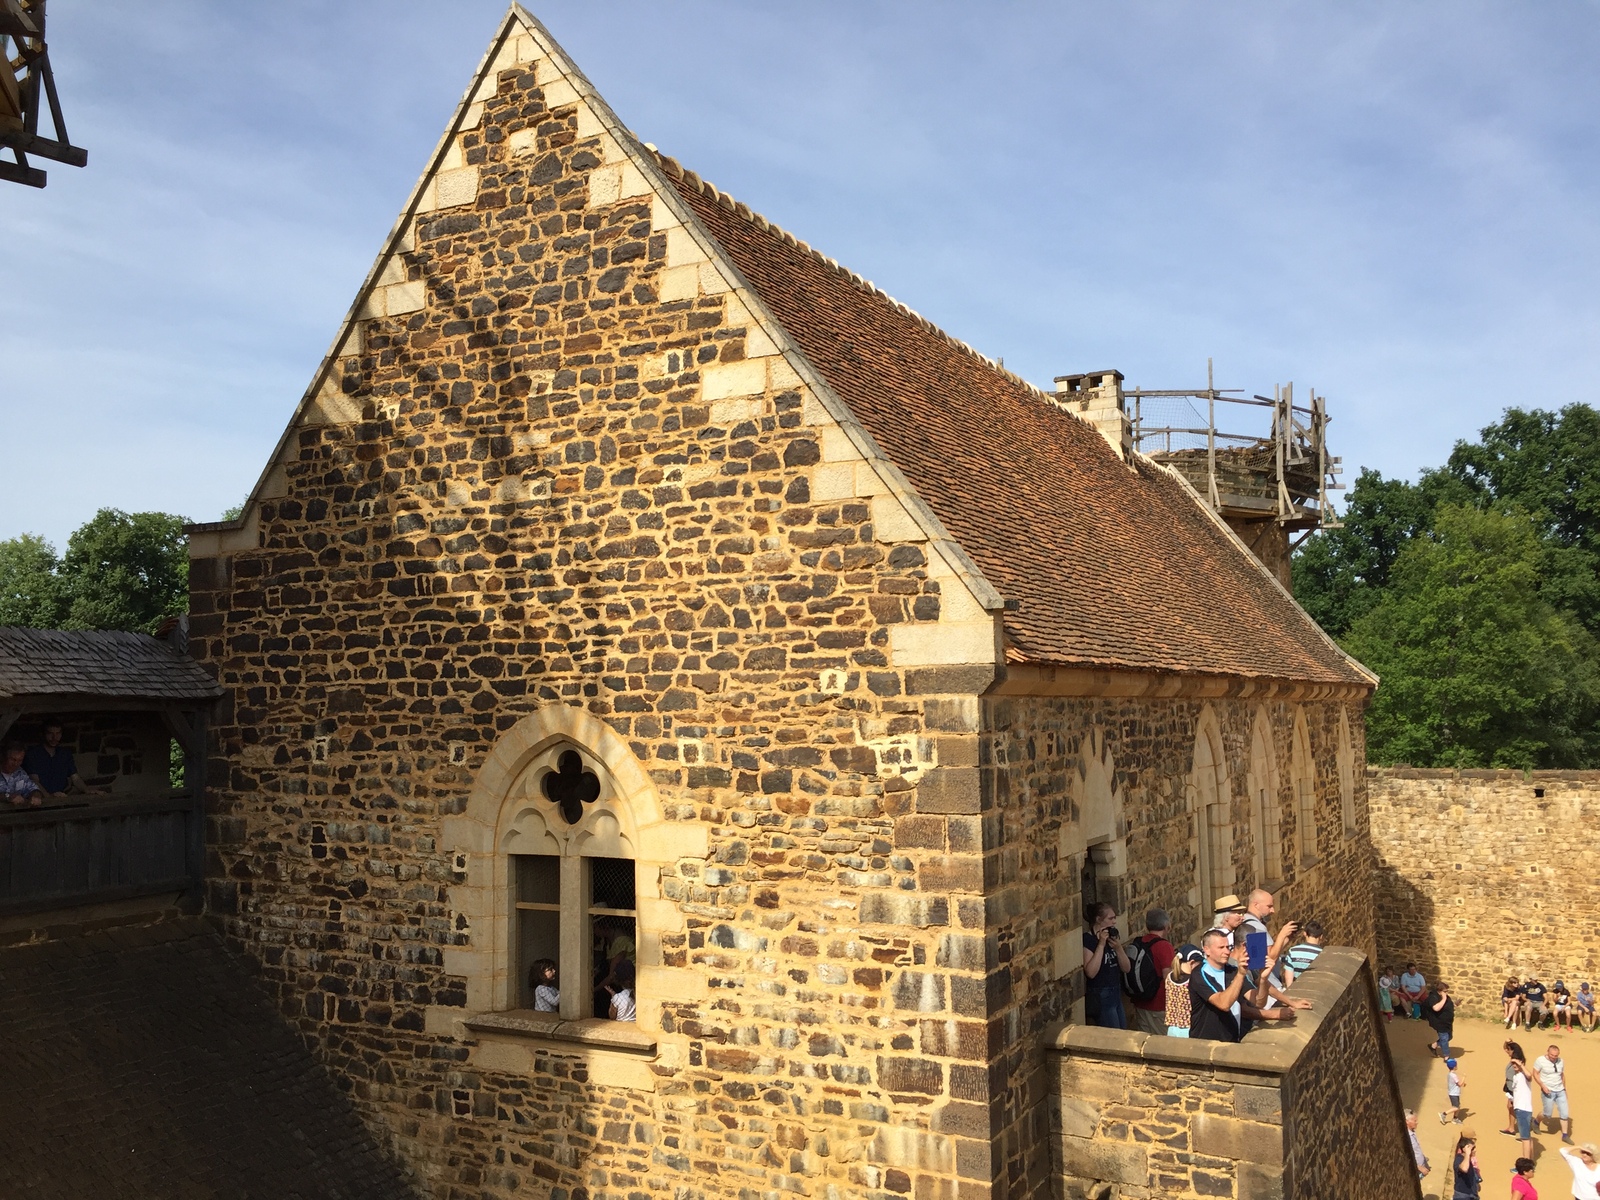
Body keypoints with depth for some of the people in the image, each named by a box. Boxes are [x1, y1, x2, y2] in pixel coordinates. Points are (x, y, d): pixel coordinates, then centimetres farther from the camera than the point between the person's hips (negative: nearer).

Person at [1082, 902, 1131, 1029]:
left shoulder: (1112, 936, 8)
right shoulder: (1087, 940, -14)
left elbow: (1126, 968, 5)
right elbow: (1091, 972, -26)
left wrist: (1118, 948, -12)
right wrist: (1101, 944, -25)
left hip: (1116, 994, 8)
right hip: (1101, 997, -8)